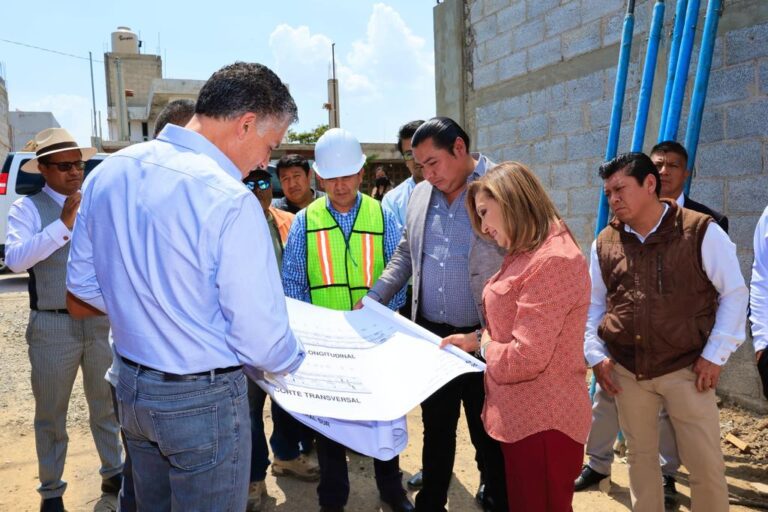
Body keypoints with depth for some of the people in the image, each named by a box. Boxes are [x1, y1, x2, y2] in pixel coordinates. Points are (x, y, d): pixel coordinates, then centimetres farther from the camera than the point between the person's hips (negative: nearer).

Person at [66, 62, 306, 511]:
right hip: (203, 400, -7)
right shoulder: (230, 201, -25)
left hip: (130, 387, 7)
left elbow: (83, 289, 7)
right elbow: (261, 339, -21)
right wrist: (294, 360, 0)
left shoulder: (107, 173, -2)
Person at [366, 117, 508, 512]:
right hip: (431, 335, 5)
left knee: (489, 434, 12)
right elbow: (405, 254, 17)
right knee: (435, 429, 19)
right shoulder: (421, 195, 7)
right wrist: (372, 300, 5)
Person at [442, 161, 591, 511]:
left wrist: (485, 347, -9)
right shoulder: (528, 255, 12)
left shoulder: (552, 261, -24)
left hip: (542, 421, -10)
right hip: (521, 415, 10)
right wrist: (477, 338, 5)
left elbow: (525, 358, -27)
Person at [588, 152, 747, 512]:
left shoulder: (701, 231, -8)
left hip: (686, 369, -3)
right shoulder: (604, 243, 3)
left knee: (706, 463, 6)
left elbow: (734, 293, -3)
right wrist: (596, 355, 3)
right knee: (640, 455, 16)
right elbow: (592, 304, 11)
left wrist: (715, 355, -8)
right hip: (627, 371, 3)